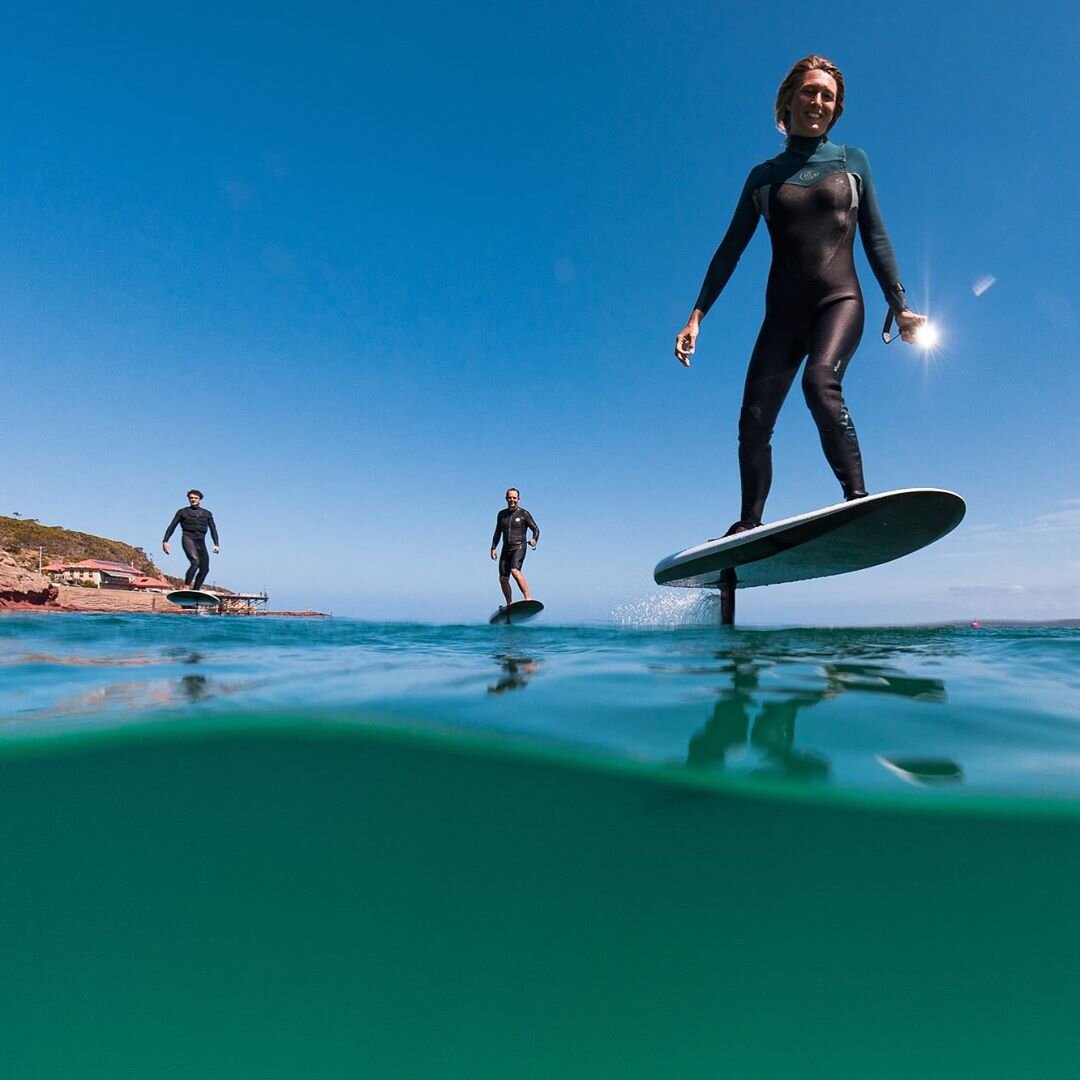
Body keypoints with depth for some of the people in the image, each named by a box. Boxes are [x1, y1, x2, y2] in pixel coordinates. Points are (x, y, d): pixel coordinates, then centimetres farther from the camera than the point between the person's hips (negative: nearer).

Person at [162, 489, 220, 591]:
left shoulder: (207, 513, 17)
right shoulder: (182, 512, 10)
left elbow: (213, 529, 12)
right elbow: (172, 526, 10)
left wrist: (216, 544, 0)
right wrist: (165, 541, 0)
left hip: (200, 542, 4)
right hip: (188, 539, -4)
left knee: (205, 569, -2)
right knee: (195, 562, -29)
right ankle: (186, 588, -31)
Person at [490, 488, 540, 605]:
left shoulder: (524, 514, -1)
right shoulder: (501, 514, 14)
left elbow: (536, 529, 1)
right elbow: (497, 533, 21)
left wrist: (534, 540, -18)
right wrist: (493, 548, 13)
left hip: (519, 547, -6)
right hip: (506, 549, 6)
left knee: (515, 571, -29)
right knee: (503, 579, 5)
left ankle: (528, 598, -29)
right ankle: (509, 604, 19)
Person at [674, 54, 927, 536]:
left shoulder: (852, 161, 13)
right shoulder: (764, 176, 14)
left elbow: (876, 239, 11)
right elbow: (730, 250, 10)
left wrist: (900, 307, 2)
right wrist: (696, 317, 1)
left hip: (840, 301, -2)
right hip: (783, 310, 2)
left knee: (820, 381, -33)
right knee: (754, 422, -7)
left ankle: (858, 497, -31)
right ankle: (749, 525, 6)